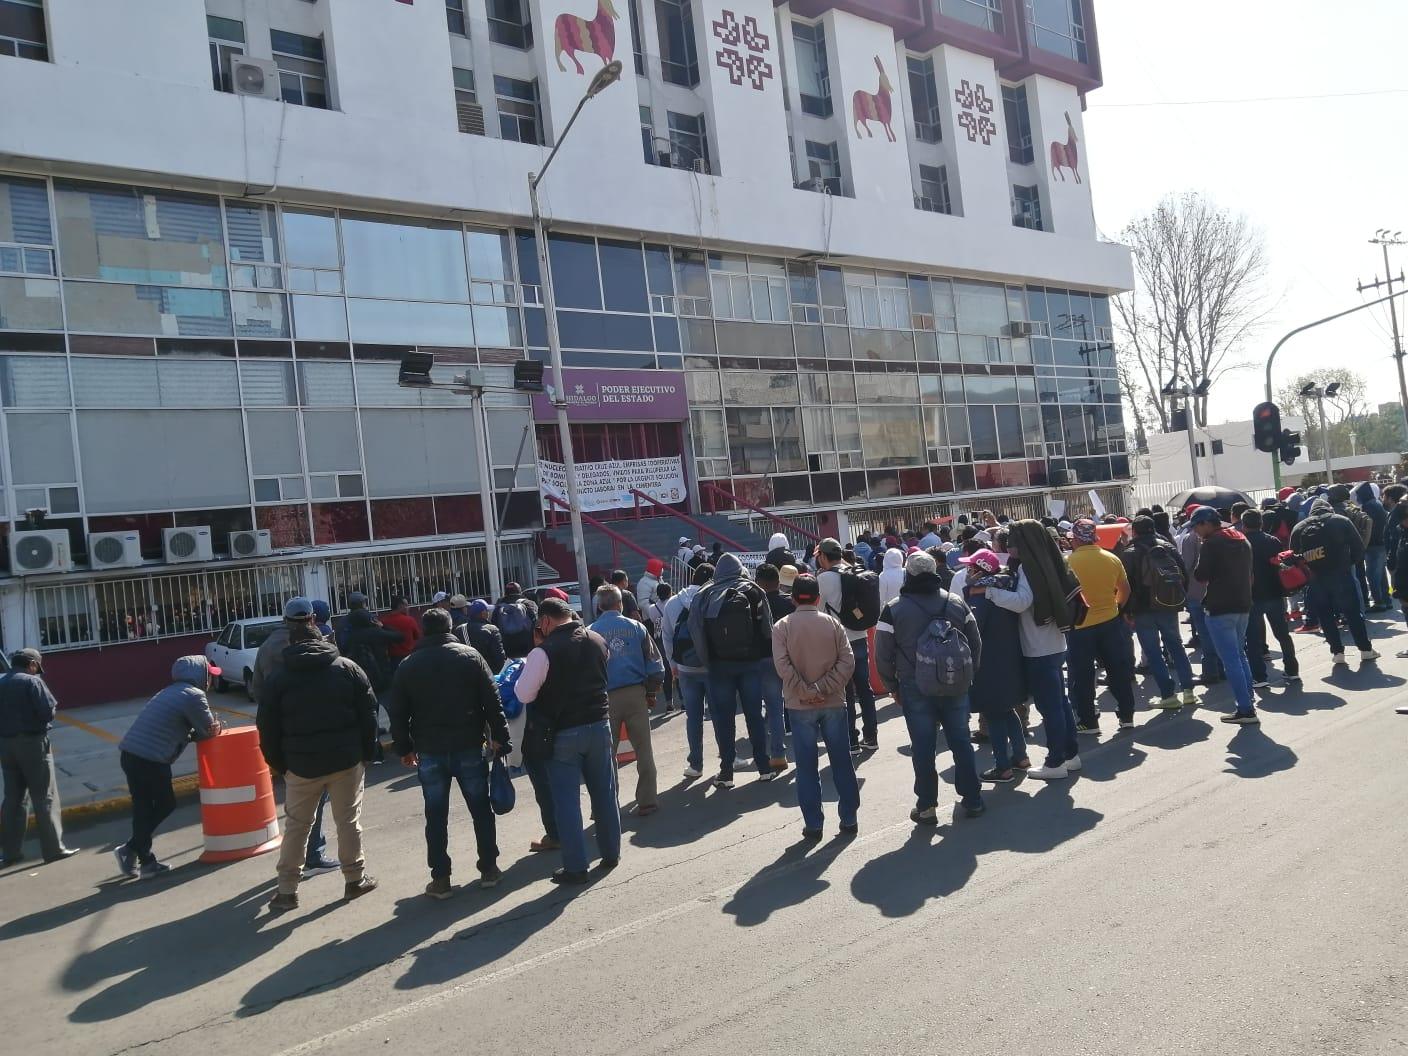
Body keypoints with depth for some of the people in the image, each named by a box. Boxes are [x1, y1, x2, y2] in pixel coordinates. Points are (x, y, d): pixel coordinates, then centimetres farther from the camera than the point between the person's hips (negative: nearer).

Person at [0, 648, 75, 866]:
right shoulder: (32, 681, -10)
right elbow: (48, 711, -16)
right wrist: (53, 708, 3)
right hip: (32, 742, -7)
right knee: (44, 798, -2)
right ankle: (54, 849, -1)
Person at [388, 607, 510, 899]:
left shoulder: (408, 665, 2)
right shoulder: (470, 656, -1)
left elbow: (398, 713, 4)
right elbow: (492, 700, -4)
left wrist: (404, 748, 13)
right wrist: (499, 737, 2)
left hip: (429, 752, 1)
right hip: (468, 747, -1)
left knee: (436, 816, 8)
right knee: (481, 809, 11)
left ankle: (440, 878, 11)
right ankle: (488, 869, 17)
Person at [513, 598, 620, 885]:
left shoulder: (544, 652, -16)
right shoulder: (597, 641, 2)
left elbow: (524, 695, -10)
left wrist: (525, 674, 8)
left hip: (563, 733, -5)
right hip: (599, 724, 5)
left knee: (566, 801, 5)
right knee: (605, 792, 16)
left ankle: (576, 867, 10)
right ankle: (611, 853, 28)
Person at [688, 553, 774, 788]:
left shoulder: (704, 596, -1)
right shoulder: (753, 591, 0)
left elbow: (695, 631, -8)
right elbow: (767, 628, -7)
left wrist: (706, 660, -1)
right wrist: (762, 654, 4)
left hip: (719, 664, 0)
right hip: (750, 662, 1)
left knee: (723, 717, 6)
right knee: (754, 714, 11)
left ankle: (726, 773, 8)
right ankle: (764, 767, 15)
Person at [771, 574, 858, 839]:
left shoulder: (782, 626, -4)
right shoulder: (832, 623, 1)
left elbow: (782, 665, -14)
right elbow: (847, 661, -8)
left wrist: (806, 692, -11)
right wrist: (825, 688, -10)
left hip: (801, 706, -1)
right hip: (834, 703, 1)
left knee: (807, 766, 6)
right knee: (842, 761, 11)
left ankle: (813, 824, 9)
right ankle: (849, 819, 18)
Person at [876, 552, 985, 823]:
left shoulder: (894, 610, -8)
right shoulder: (956, 603, 2)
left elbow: (883, 655, -7)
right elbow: (975, 643, 7)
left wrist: (893, 686, 6)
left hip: (916, 689, -3)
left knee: (923, 748, 4)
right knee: (961, 742, 12)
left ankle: (926, 807, 10)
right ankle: (973, 800, 20)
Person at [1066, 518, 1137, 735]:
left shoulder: (1068, 562, -14)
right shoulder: (1112, 559, -1)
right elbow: (1125, 590, 8)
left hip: (1079, 626, -4)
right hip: (1110, 622, 4)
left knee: (1082, 676, 6)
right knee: (1119, 670, 14)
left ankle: (1088, 721, 11)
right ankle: (1127, 716, 22)